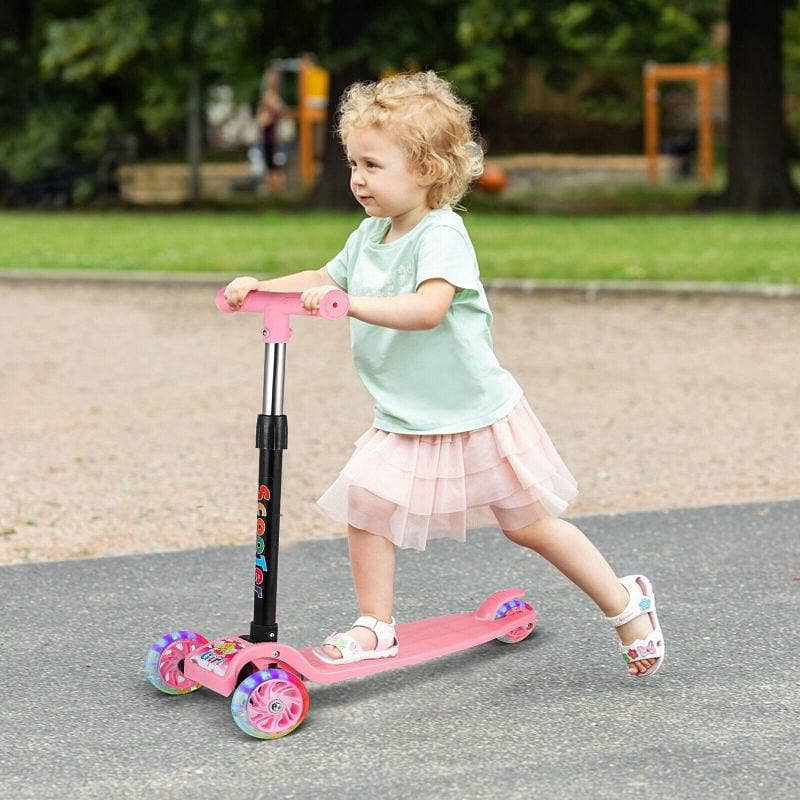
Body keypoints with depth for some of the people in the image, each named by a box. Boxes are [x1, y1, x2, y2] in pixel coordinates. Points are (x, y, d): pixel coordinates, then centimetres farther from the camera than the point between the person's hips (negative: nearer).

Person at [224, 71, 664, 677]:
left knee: (531, 525, 4)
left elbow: (428, 307, -37)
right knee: (364, 499, -11)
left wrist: (350, 303, -46)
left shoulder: (441, 235, -21)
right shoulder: (370, 235, 4)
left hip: (477, 416, -7)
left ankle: (625, 604, 22)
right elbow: (325, 279, 15)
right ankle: (377, 626, 2)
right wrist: (259, 287, -2)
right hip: (405, 423, 7)